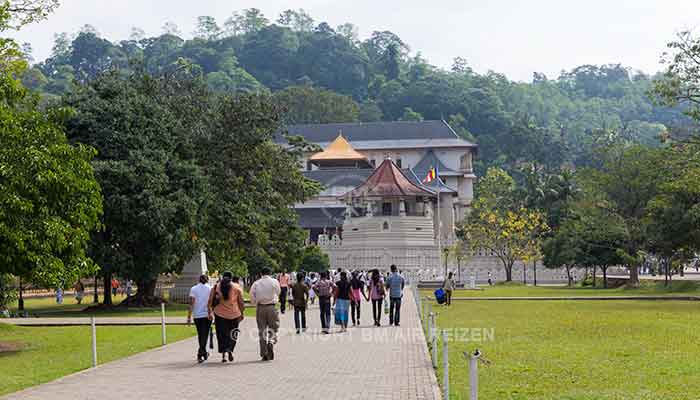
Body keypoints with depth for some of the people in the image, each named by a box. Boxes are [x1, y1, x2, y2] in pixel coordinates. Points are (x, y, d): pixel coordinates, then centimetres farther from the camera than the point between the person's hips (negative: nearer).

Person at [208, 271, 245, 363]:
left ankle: (223, 354, 2)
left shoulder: (216, 287, 3)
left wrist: (210, 312, 8)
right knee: (232, 335, 10)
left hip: (220, 315, 1)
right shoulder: (236, 288, 0)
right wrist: (242, 313, 10)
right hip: (234, 315, -1)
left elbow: (210, 301, 1)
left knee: (222, 335, 8)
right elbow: (241, 303, 1)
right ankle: (230, 350, -13)